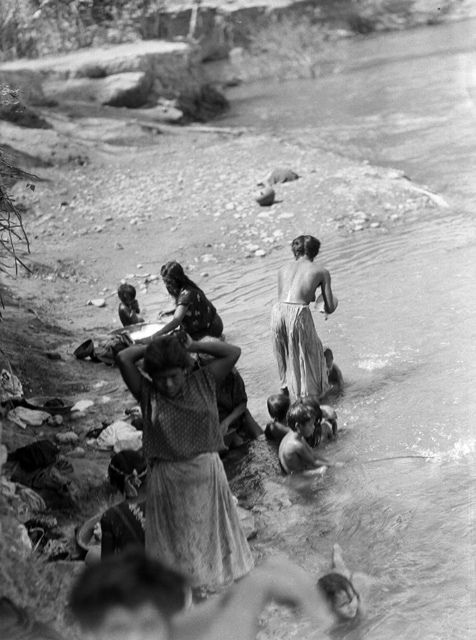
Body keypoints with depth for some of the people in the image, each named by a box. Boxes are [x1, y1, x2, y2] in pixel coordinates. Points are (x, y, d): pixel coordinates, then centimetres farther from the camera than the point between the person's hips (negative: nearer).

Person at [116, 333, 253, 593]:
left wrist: (193, 346, -7)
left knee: (211, 530, 18)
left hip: (207, 473, 2)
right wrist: (152, 347, -6)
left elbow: (233, 352, -5)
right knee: (175, 539, 9)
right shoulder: (148, 394, -7)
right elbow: (123, 359, -18)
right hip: (167, 479, -2)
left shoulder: (202, 382, -2)